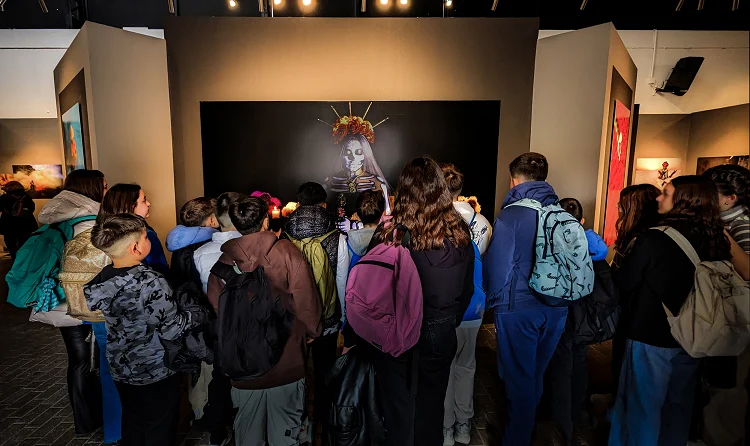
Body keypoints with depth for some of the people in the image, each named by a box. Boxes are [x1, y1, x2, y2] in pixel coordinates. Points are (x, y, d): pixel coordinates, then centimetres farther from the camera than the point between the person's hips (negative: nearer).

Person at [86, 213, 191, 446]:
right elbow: (172, 331, -24)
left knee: (132, 423, 27)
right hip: (155, 372, -6)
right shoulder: (152, 282, -30)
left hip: (120, 368, 6)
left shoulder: (101, 278, -9)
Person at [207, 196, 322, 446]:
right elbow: (306, 302, -13)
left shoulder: (223, 262, -7)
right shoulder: (288, 253, -14)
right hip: (287, 363, -2)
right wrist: (311, 332, 4)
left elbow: (215, 310, -2)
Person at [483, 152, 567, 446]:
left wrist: (495, 300, 1)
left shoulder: (510, 215, -15)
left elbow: (497, 264, -15)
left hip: (518, 308, -6)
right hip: (557, 307, 6)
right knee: (537, 375, 22)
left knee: (518, 379, 9)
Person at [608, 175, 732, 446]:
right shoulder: (715, 240, -4)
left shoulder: (654, 239, -21)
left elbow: (624, 284, -11)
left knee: (642, 408, 11)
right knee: (678, 409, 22)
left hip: (650, 338, -6)